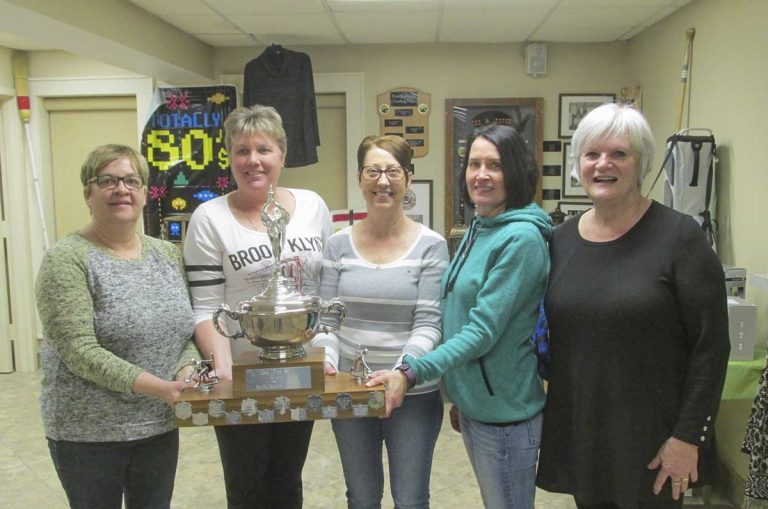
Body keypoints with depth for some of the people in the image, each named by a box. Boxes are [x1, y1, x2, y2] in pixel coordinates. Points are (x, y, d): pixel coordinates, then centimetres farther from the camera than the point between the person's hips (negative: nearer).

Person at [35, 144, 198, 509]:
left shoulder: (169, 255, 5)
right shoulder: (66, 259, -12)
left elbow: (188, 331, 6)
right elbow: (79, 350, -19)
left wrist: (185, 374, -14)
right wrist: (157, 387, -26)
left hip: (160, 426, 5)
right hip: (87, 433, -4)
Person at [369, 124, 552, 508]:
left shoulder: (521, 238, -19)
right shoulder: (477, 229, 7)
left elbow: (484, 330, -23)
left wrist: (411, 372, -26)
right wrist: (459, 392, 16)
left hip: (503, 411, -8)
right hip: (471, 402, 8)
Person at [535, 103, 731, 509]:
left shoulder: (677, 235, -11)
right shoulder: (562, 239, 3)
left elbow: (711, 346, -11)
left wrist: (688, 436, -12)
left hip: (649, 440, -4)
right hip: (577, 432, 4)